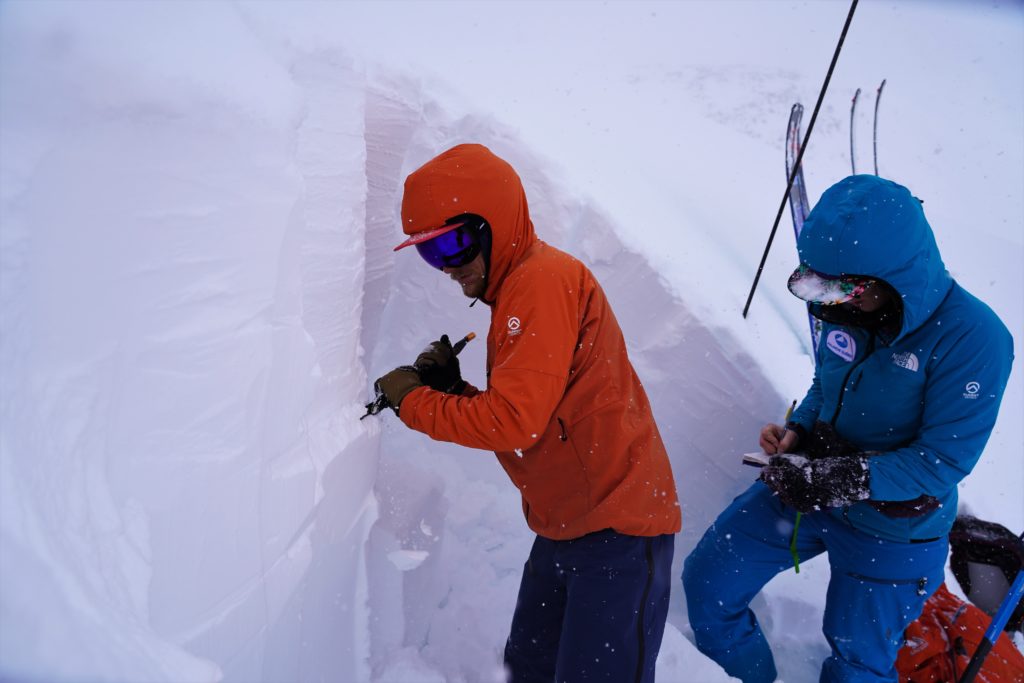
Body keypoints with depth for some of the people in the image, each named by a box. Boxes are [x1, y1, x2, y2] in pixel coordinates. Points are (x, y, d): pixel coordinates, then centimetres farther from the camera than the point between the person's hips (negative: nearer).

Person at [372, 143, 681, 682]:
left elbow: (514, 421, -24)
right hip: (564, 528, 10)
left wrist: (412, 400, -11)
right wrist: (448, 389, -1)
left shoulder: (545, 280, -17)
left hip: (617, 529, -10)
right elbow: (503, 418, 14)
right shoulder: (515, 292, 12)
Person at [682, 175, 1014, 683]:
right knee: (707, 581, 5)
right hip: (807, 486, 5)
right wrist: (797, 433, -10)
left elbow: (944, 459, -22)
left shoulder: (973, 337, -26)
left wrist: (842, 480, -29)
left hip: (890, 524, -4)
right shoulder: (849, 303, -11)